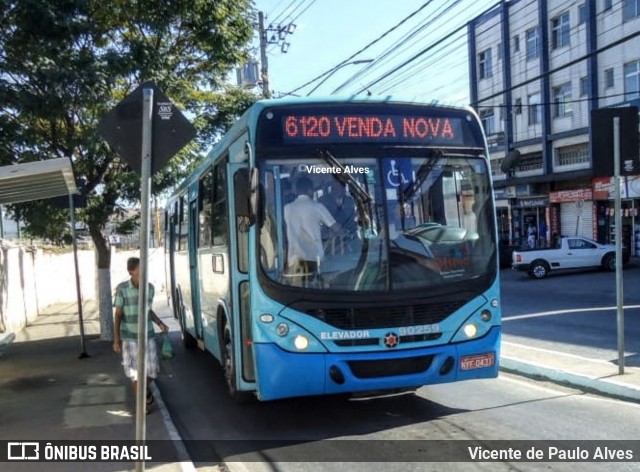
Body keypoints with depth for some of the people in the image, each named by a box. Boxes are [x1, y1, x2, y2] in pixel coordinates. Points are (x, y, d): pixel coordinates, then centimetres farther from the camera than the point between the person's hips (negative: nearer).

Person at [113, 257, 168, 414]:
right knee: (135, 372, 5)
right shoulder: (122, 289, -13)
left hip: (148, 336, 3)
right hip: (130, 338, -3)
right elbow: (118, 315, -7)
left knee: (151, 370, 6)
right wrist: (116, 338, -9)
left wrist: (160, 323, 0)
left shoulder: (150, 288, -2)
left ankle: (146, 391, 36)